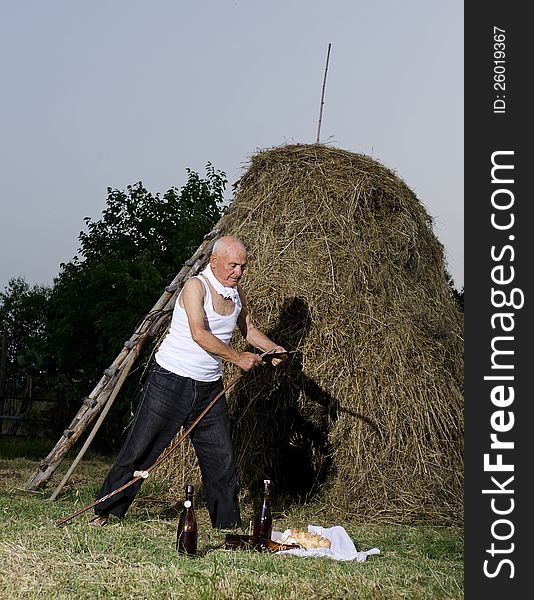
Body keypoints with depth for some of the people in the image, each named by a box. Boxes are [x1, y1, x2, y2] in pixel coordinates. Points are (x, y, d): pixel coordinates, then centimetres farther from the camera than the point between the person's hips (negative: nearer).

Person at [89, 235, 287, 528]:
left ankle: (228, 523, 18)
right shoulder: (195, 286, -15)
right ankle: (105, 511, 12)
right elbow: (199, 334, -28)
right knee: (140, 448, -1)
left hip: (209, 387, 6)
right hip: (170, 381, -6)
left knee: (221, 457, 6)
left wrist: (273, 348, 7)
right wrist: (237, 358, -22)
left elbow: (248, 328, 24)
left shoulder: (236, 292, 7)